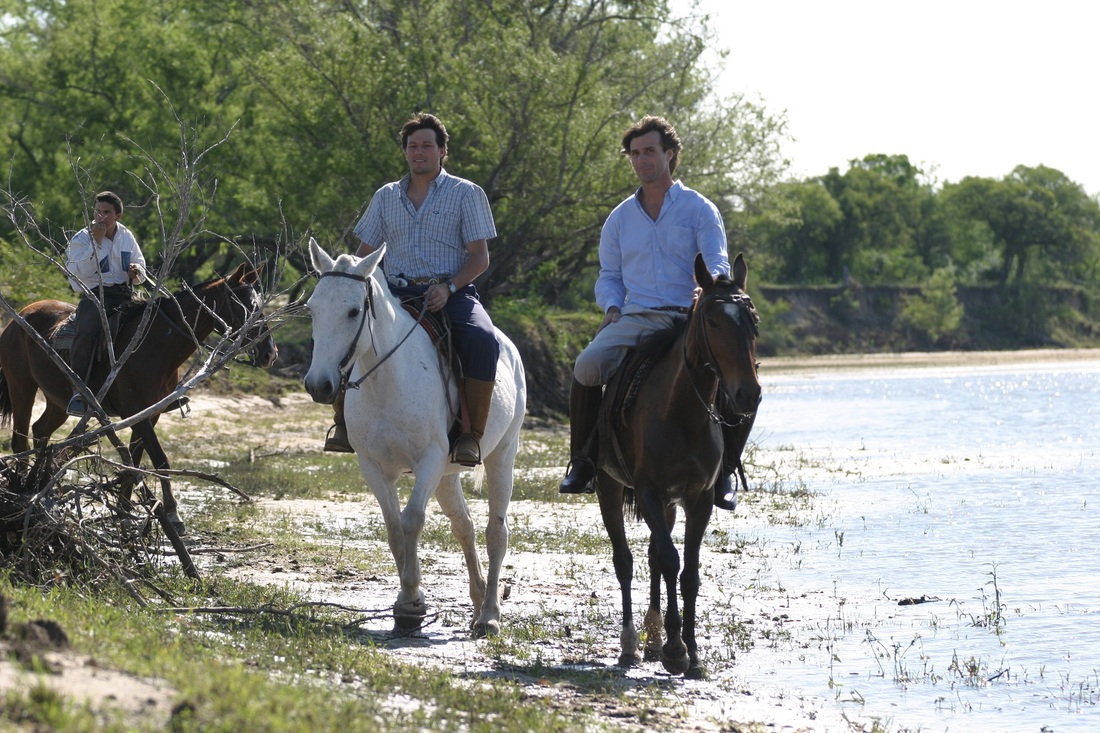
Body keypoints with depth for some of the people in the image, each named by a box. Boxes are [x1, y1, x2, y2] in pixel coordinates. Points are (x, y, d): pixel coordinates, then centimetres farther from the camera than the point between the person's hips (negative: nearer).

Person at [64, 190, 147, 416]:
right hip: (95, 296, -5)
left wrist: (137, 272, -5)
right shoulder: (82, 239, 0)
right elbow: (79, 272, -16)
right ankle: (79, 391, -30)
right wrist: (96, 241, -18)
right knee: (86, 332, -34)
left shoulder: (127, 237, 14)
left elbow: (141, 275, 21)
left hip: (125, 296, 5)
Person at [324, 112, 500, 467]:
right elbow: (365, 252, 18)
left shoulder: (467, 193, 6)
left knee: (482, 340, -35)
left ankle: (472, 434, -27)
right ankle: (343, 424, -10)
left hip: (451, 294, -3)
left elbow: (480, 257, 0)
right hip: (396, 294, 3)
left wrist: (449, 288, -18)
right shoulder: (386, 196, 17)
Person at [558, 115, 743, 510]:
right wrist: (613, 306, 0)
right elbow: (608, 276, 22)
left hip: (686, 316, -2)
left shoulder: (699, 210, 7)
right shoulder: (620, 218, 17)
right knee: (587, 367, -27)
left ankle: (722, 473, -12)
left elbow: (717, 264, -2)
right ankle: (582, 462, -11)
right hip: (634, 317, 2)